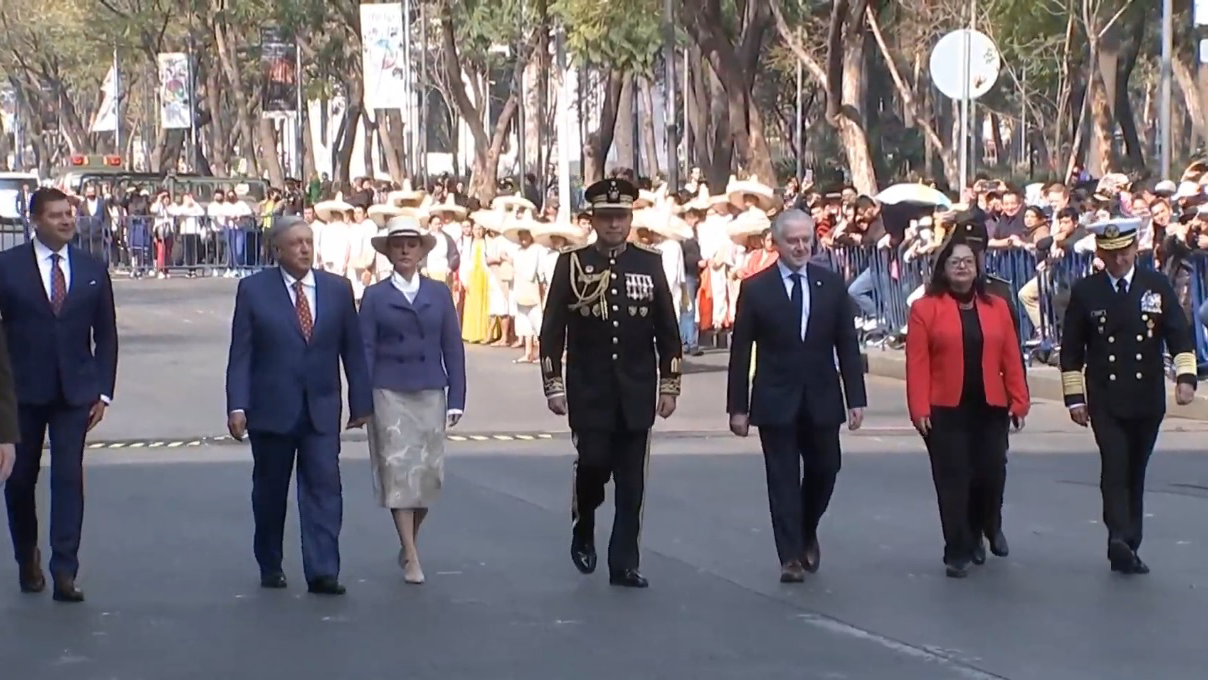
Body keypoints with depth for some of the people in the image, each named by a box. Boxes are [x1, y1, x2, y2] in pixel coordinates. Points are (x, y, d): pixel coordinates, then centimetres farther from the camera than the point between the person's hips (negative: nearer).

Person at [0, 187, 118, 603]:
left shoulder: (93, 270, 6)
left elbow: (106, 336, 9)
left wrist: (103, 392, 2)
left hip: (75, 392, 1)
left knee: (69, 477, -7)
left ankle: (64, 571, -7)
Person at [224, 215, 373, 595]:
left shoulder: (338, 289, 5)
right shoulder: (253, 290, -2)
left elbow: (353, 350, 7)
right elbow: (240, 353, -5)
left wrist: (361, 403, 6)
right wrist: (237, 406, -13)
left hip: (322, 410, 1)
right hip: (271, 408, -1)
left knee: (323, 486, -8)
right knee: (270, 491, 10)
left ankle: (322, 572, -10)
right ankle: (270, 566, 25)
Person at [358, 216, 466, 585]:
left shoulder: (439, 293, 9)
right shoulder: (375, 296, 4)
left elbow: (453, 347, 7)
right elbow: (365, 350, 2)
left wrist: (456, 398, 2)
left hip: (430, 393, 2)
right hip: (390, 394, -2)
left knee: (429, 471, 3)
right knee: (398, 470, -6)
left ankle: (408, 544, 22)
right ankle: (411, 558, -4)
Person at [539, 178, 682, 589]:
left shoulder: (650, 263, 5)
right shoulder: (571, 263, -1)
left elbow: (668, 329, 8)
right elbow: (552, 330, 0)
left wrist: (669, 385, 3)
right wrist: (553, 385, -5)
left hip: (637, 393, 2)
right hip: (588, 392, -2)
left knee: (631, 481, 2)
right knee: (593, 463, -11)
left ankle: (624, 564, 8)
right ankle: (583, 531, 18)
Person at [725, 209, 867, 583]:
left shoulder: (832, 284, 3)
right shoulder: (755, 288, -3)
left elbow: (847, 344, 4)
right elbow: (740, 351, -2)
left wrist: (855, 397, -2)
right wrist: (737, 406, -5)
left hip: (822, 399, 2)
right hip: (776, 401, -2)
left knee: (824, 469, 9)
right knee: (783, 478, 0)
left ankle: (807, 535, 35)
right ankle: (791, 556, 5)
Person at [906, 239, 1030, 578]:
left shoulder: (997, 307, 9)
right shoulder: (925, 308, -1)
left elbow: (1011, 359, 7)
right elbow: (917, 363, -5)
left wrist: (1019, 401, 1)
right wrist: (919, 409, -11)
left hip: (991, 409, 2)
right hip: (945, 411, -2)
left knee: (992, 474, 3)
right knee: (953, 482, -1)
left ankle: (989, 526, 34)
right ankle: (958, 552, 6)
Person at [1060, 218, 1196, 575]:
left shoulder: (1157, 285, 3)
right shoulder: (1085, 291, 1)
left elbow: (1180, 335, 1)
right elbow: (1071, 350, 4)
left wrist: (1185, 376, -14)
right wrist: (1074, 397, 0)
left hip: (1148, 400, 2)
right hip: (1105, 402, -2)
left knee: (1136, 473, 8)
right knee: (1114, 466, -17)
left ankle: (1128, 547, 15)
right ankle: (1119, 539, -26)